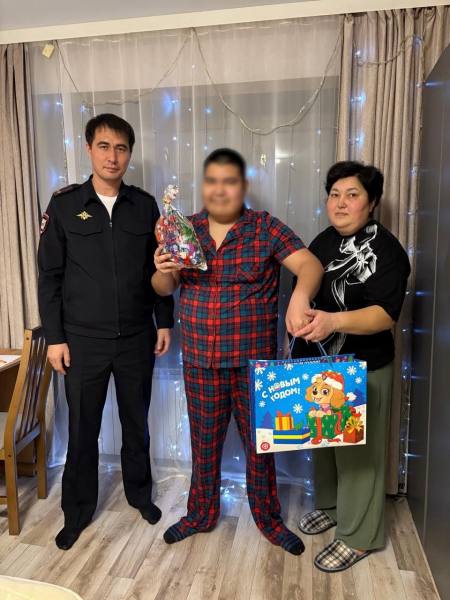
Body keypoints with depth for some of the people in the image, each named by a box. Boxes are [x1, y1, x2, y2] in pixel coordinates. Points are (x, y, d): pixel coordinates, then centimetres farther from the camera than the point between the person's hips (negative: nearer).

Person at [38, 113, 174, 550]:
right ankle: (78, 510, 32)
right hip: (83, 340, -1)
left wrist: (164, 322, 5)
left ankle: (139, 492, 38)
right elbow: (50, 276, -2)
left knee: (136, 422, 16)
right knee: (83, 429, 11)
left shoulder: (145, 205, 3)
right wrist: (54, 337, -5)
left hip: (137, 338, 2)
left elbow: (158, 270, 7)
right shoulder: (64, 204, -3)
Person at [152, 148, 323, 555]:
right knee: (204, 441, 18)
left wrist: (300, 296, -39)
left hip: (254, 360, -2)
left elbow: (310, 264, -18)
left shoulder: (267, 228, -6)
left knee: (259, 442, 13)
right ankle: (202, 513, 40)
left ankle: (269, 518, 36)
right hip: (200, 362, 3)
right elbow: (163, 289, 7)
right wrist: (163, 271, -17)